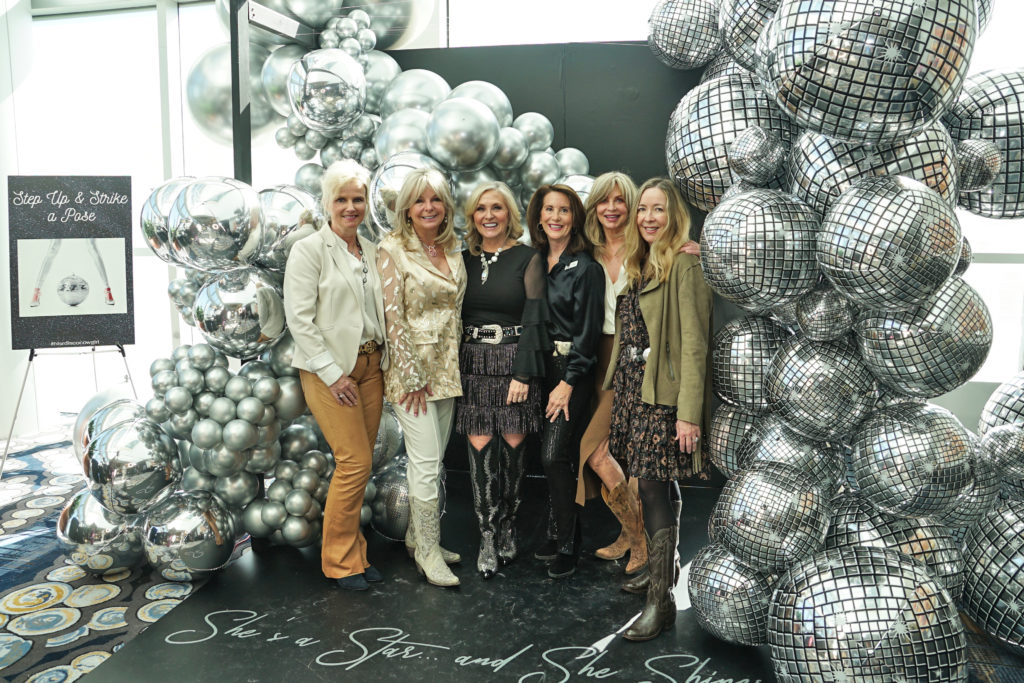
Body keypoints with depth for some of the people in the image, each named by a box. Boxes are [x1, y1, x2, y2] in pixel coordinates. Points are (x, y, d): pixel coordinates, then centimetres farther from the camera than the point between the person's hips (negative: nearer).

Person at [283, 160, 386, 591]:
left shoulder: (371, 252, 12)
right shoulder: (309, 250, -7)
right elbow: (299, 318, -12)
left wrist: (383, 361, 7)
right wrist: (333, 373, -15)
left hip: (370, 366, 6)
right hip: (329, 369, -6)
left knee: (360, 463, 9)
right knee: (355, 462, -7)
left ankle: (354, 552, 22)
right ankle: (339, 559, 10)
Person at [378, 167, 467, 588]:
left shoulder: (452, 251, 9)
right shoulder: (393, 249, -9)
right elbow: (392, 317, -13)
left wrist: (455, 362, 10)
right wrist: (412, 375, -14)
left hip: (447, 367, 6)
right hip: (412, 366, -6)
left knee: (431, 460, 13)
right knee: (427, 462, -4)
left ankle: (417, 535, 28)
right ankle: (428, 550, 9)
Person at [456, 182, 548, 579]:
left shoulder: (527, 259, 0)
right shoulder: (464, 259, 9)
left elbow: (533, 319, -5)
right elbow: (455, 316, 11)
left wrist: (522, 374, -11)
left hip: (515, 362, -2)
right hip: (472, 363, 2)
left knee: (512, 448, 3)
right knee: (479, 449, -2)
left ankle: (508, 528, 22)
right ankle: (487, 537, 8)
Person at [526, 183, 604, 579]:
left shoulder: (585, 268, -8)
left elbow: (588, 331, -11)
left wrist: (568, 383, -15)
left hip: (572, 370, -6)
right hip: (541, 368, 6)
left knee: (554, 455, -11)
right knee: (558, 457, 12)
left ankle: (566, 546, 4)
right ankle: (562, 534, 25)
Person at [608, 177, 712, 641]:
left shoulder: (684, 264, -11)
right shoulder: (640, 265, 16)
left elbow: (694, 342, -16)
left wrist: (689, 412, -20)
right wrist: (616, 387, 12)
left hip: (663, 394, -7)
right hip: (633, 389, 8)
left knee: (652, 487, -8)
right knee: (661, 488, 17)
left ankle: (661, 600, 1)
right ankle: (665, 569, 32)